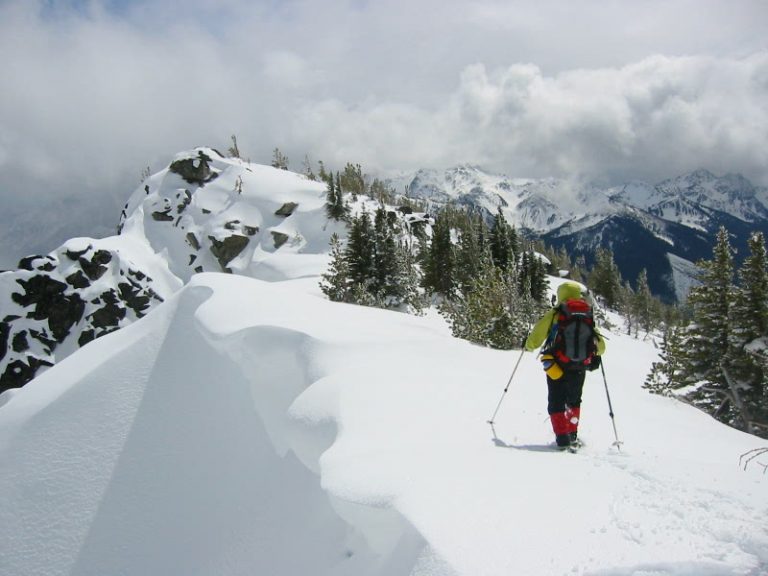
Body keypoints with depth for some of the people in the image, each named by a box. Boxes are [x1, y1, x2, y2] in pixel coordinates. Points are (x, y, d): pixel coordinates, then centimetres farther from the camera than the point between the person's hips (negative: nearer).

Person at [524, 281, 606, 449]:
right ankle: (572, 435, 24)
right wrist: (594, 355, 32)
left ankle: (562, 437, -1)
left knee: (556, 403, 10)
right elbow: (600, 347, 10)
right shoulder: (588, 317, 5)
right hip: (579, 370, 3)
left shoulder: (554, 314, -5)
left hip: (557, 368, -3)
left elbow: (535, 339, -6)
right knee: (574, 401, 25)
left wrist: (528, 345, 16)